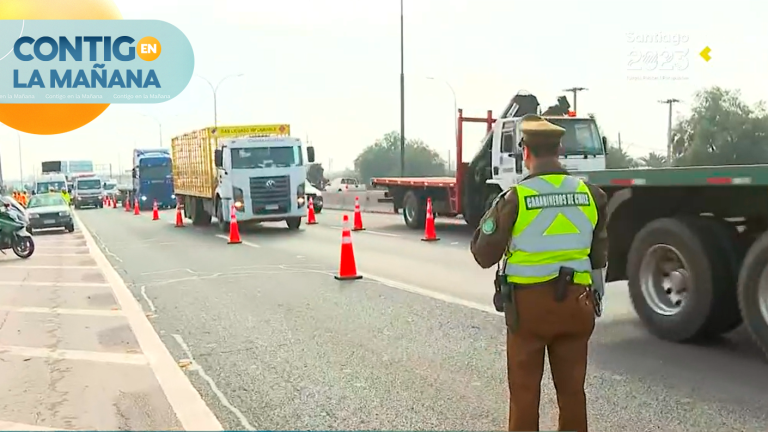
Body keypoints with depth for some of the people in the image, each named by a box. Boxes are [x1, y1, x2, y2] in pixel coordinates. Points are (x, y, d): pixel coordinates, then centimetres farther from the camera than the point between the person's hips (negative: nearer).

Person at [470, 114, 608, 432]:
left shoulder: (515, 198, -13)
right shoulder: (590, 194, -1)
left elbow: (484, 256, -5)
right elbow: (599, 255, 10)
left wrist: (492, 218, 8)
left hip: (529, 303, -3)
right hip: (575, 302, 3)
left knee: (525, 390, 11)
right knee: (572, 388, 16)